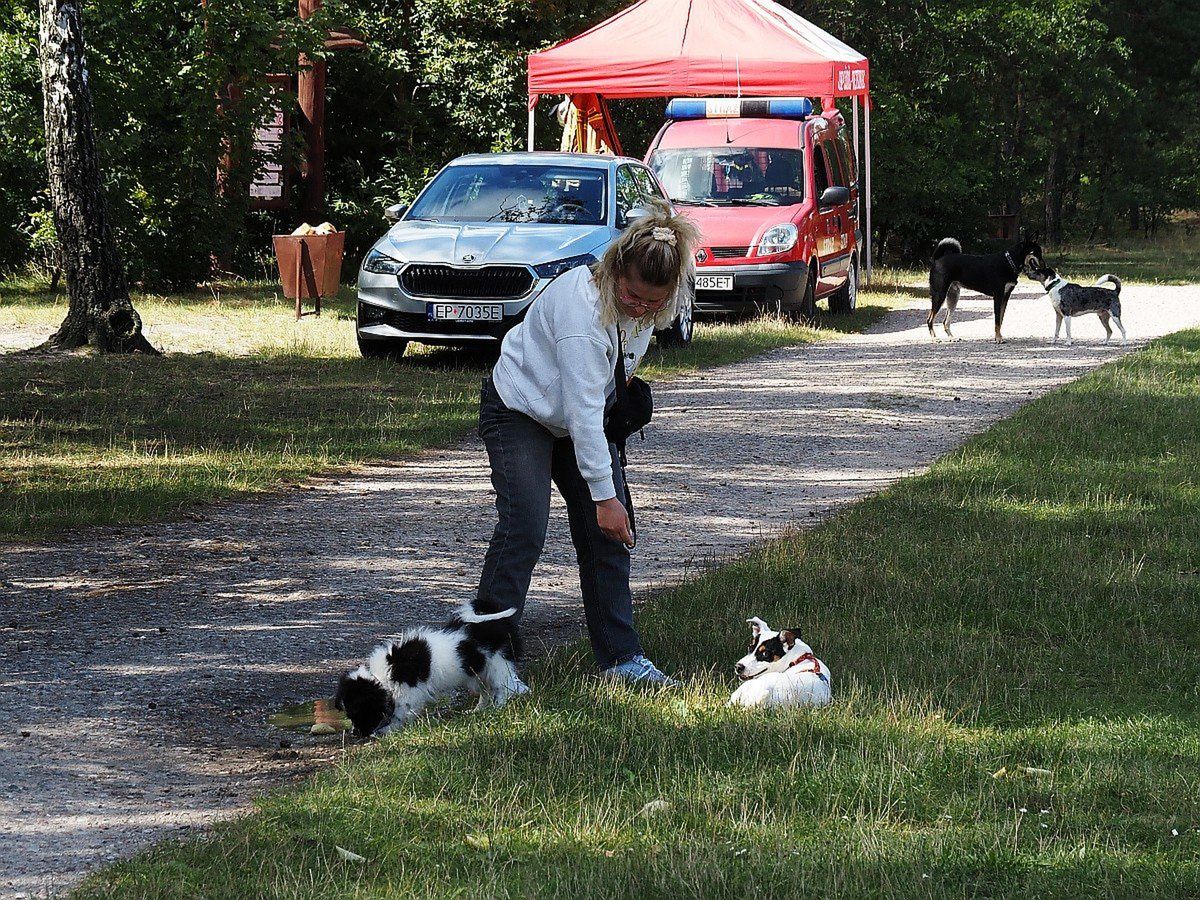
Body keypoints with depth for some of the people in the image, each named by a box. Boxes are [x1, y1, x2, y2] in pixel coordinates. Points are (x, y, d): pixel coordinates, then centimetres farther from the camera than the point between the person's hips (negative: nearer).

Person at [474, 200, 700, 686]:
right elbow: (584, 410, -34)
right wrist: (604, 495, -32)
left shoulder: (644, 303, -12)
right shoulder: (581, 307, -36)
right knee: (524, 527, -21)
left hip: (581, 414, 7)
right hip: (520, 412, -7)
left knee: (607, 535, 1)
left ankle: (621, 655, 8)